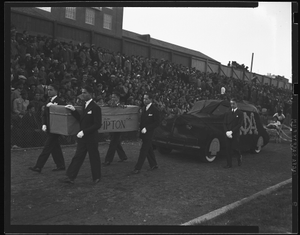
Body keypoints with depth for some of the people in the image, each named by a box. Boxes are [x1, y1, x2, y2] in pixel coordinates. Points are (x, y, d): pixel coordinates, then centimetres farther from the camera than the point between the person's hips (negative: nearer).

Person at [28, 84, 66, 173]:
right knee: (55, 148, 13)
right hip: (49, 128, 8)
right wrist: (44, 124, -3)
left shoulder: (59, 102, -13)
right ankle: (61, 165, 23)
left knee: (47, 148, -4)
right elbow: (44, 115, 11)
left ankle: (38, 167, 1)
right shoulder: (49, 101, 11)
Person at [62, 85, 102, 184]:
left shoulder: (95, 108, -14)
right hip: (82, 137, 7)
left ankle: (96, 178, 21)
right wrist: (74, 111, 5)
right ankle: (70, 177, 10)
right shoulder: (85, 106, 12)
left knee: (94, 157, 5)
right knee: (77, 157, 7)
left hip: (91, 138, -7)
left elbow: (97, 124, -19)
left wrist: (84, 132, -21)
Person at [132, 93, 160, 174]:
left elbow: (157, 123, -14)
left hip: (148, 133, -8)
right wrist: (140, 127, 4)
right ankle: (153, 165, 29)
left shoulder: (154, 110, -12)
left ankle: (138, 168, -2)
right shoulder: (144, 109, 11)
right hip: (143, 132, 8)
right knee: (149, 150, 15)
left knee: (143, 150, -6)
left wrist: (146, 128, -20)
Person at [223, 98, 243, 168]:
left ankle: (239, 156, 27)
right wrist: (226, 132, -8)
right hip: (228, 134, 4)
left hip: (235, 134, -4)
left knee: (234, 148, -6)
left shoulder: (240, 113, 0)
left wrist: (231, 132, -16)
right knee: (228, 149, 1)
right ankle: (229, 164, 8)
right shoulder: (227, 113, 14)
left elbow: (239, 124, -8)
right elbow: (225, 124, 9)